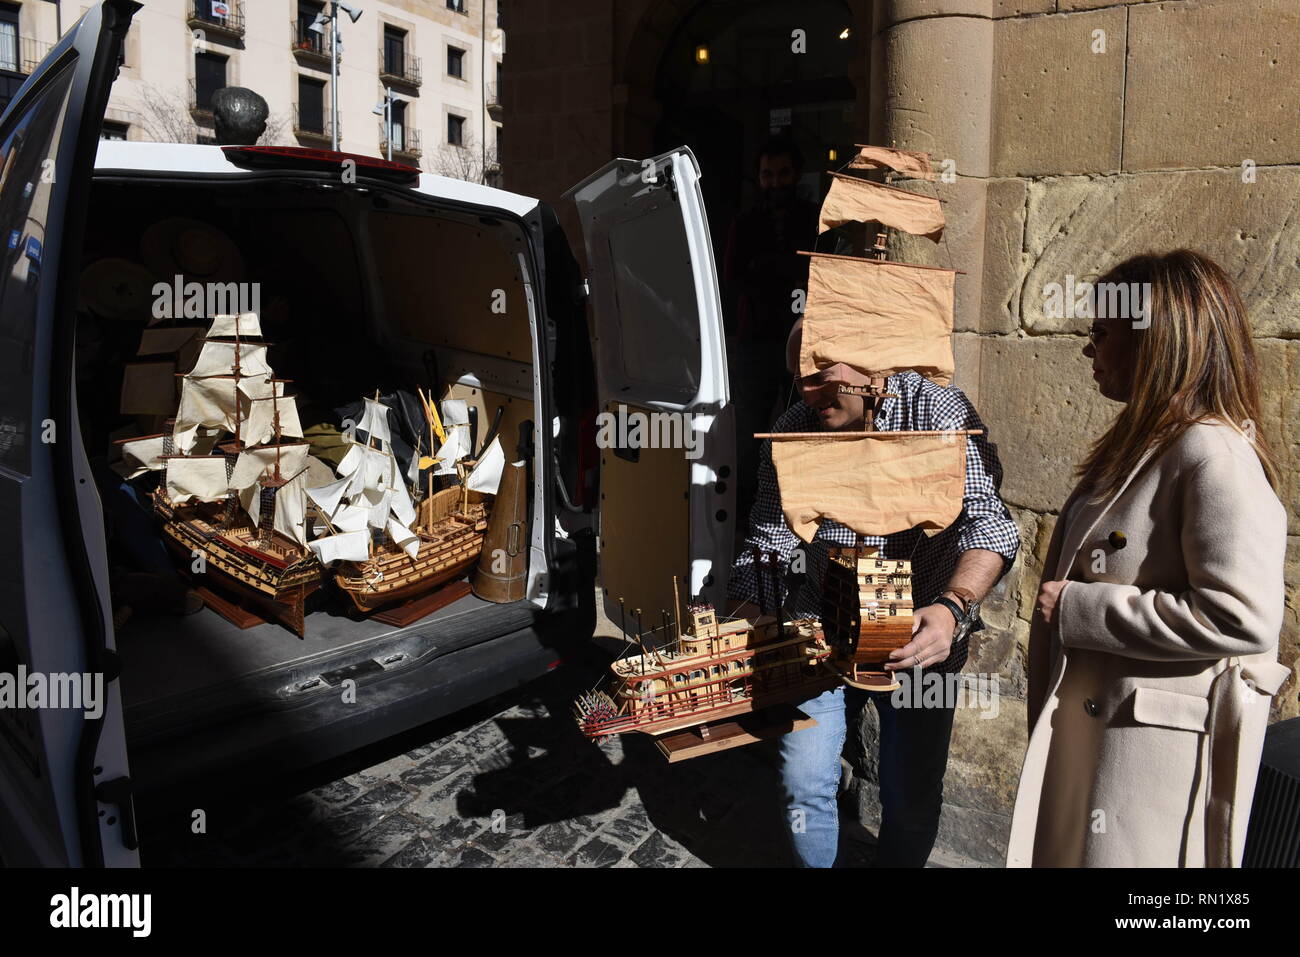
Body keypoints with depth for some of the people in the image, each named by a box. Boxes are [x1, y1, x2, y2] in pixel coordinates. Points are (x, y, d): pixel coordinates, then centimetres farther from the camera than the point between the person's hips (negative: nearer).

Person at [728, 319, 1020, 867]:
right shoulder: (791, 432, -7)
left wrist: (951, 607, -45)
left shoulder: (937, 410, -18)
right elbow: (768, 546, -3)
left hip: (918, 639, -2)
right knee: (805, 787, 5)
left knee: (911, 800, 9)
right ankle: (816, 863, 34)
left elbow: (988, 519, -27)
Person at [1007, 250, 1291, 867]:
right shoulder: (1143, 442, 12)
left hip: (1153, 753, -9)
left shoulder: (1215, 457, -18)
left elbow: (1243, 619, -26)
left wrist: (1077, 609, -21)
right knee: (1061, 852, 19)